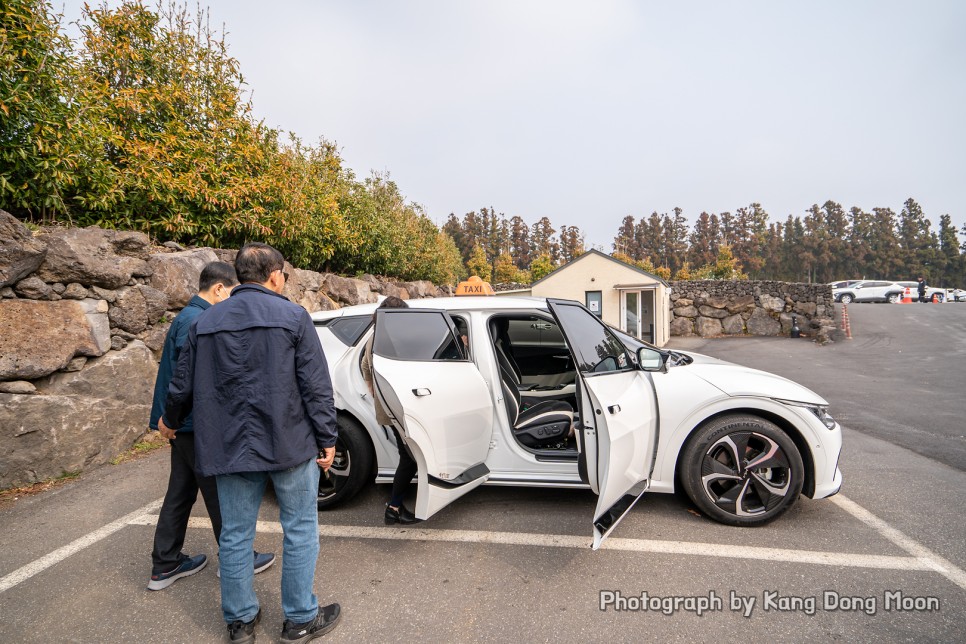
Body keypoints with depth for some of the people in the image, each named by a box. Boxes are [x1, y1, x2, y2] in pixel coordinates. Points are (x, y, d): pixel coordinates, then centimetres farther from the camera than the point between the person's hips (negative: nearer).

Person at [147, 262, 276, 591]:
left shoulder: (190, 317, 13)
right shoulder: (195, 321, -19)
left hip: (184, 425, 10)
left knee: (180, 494, 16)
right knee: (220, 495, 3)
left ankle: (165, 565, 27)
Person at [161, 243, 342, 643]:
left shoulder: (206, 322, 7)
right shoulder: (292, 316, -8)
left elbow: (183, 385, 14)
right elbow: (316, 385, -12)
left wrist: (171, 420, 33)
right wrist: (326, 438, -5)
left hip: (229, 447, 5)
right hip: (288, 443, -4)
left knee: (235, 535, 16)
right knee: (300, 530, 10)